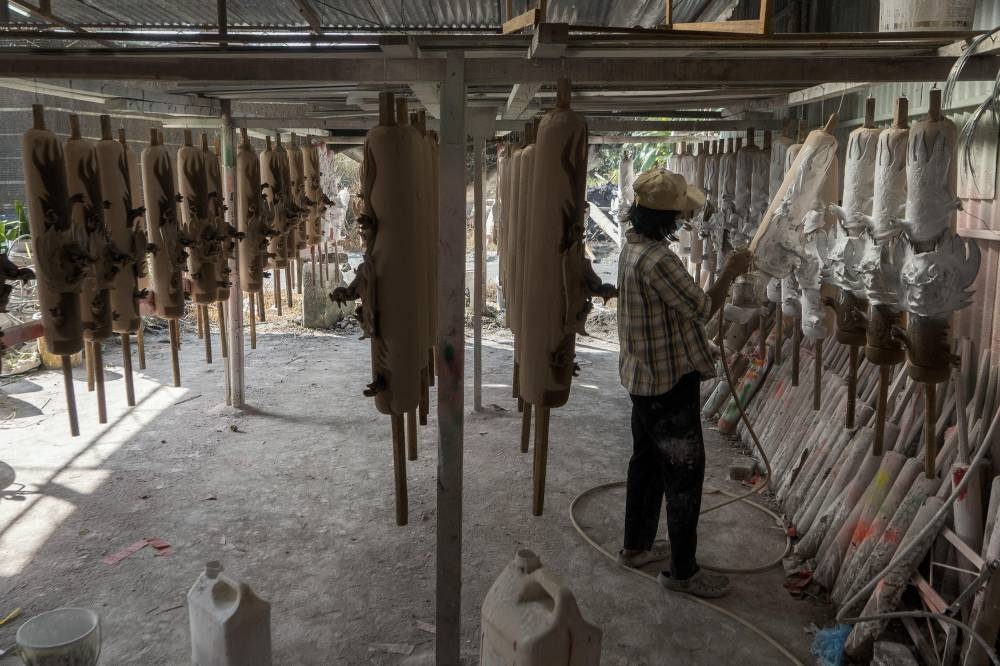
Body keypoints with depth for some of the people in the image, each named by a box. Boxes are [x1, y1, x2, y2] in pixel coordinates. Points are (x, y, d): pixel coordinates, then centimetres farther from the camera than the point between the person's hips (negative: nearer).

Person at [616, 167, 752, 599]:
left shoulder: (632, 245, 6)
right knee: (685, 470, 1)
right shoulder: (657, 259, -26)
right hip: (669, 381, -10)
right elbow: (702, 309, -18)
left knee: (647, 461, 20)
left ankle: (636, 545, 34)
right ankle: (682, 571, 13)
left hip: (642, 377, 10)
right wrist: (730, 273, -5)